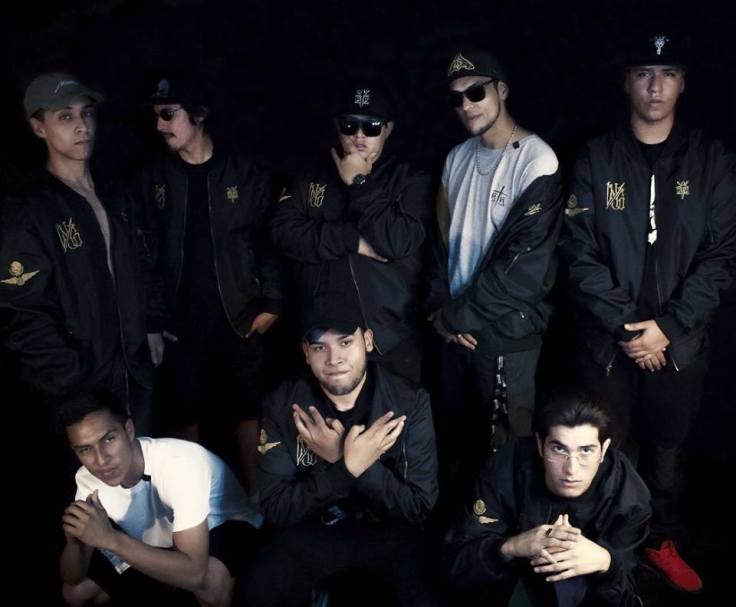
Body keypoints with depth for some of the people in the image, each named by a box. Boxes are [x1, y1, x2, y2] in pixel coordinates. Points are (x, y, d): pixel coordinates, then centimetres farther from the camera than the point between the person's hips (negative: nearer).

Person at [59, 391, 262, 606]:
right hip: (164, 548, 6)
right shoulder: (88, 478, -15)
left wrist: (110, 539, -45)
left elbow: (194, 572, -41)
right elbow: (73, 578, -11)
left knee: (208, 577, -38)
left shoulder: (180, 461, -36)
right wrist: (73, 537, -32)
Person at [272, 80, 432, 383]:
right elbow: (284, 231, -4)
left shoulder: (410, 181, 1)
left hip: (389, 339, -2)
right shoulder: (311, 177, 10)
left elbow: (400, 241, -15)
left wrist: (358, 183, -10)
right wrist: (352, 240, -13)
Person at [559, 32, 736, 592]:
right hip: (607, 340, -1)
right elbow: (580, 252, -6)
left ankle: (661, 542, 35)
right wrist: (625, 324, -13)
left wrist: (668, 325, -12)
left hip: (680, 342, 1)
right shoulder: (596, 159, 0)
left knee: (666, 451, 14)